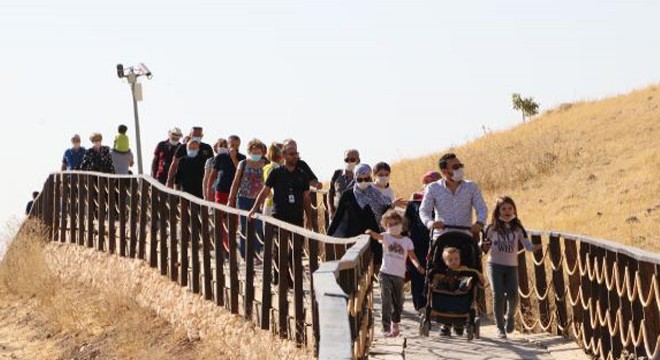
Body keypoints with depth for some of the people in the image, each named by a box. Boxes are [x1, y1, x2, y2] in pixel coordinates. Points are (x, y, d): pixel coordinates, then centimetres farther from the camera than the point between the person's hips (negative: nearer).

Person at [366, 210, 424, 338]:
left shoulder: (407, 241, 5)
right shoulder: (386, 237, -2)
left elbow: (412, 256, 4)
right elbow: (378, 236, -23)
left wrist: (418, 266, -16)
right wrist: (371, 233, -46)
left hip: (399, 275, 3)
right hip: (386, 273, -3)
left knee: (398, 303, 15)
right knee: (386, 302, -11)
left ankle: (395, 324, 38)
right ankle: (386, 328, -9)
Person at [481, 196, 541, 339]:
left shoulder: (517, 228, 4)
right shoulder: (492, 228, 1)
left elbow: (526, 244, -1)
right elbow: (484, 246, 6)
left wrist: (534, 247, -22)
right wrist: (483, 246, -18)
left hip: (512, 266, 1)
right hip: (495, 265, -1)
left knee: (513, 296, -10)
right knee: (498, 296, -7)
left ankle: (510, 316, 22)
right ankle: (500, 328, 5)